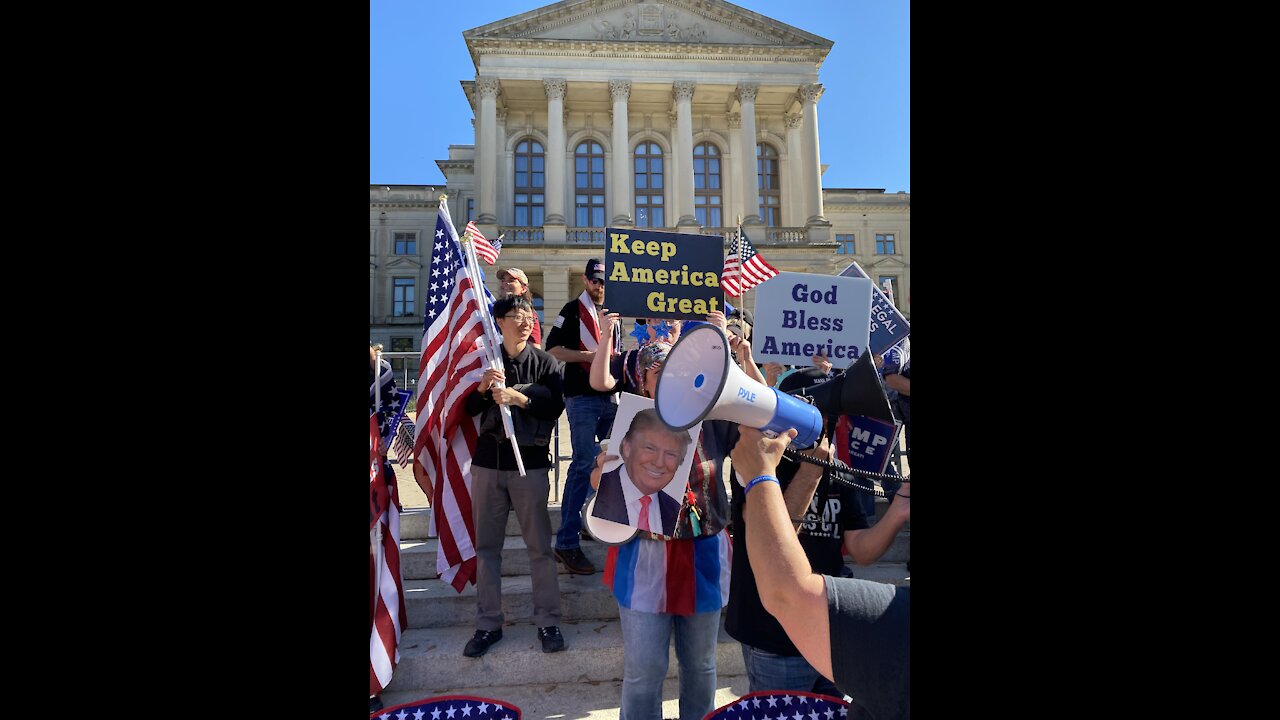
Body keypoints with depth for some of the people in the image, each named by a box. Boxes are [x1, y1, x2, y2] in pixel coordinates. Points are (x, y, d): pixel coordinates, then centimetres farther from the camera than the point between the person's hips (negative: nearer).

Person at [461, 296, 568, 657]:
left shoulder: (545, 362, 2)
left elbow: (555, 407, -9)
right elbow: (467, 408, 6)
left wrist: (519, 397, -20)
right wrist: (483, 387, -13)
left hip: (530, 463, -2)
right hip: (488, 463, 3)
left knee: (540, 546, 1)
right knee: (486, 546, 8)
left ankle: (548, 622, 14)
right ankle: (488, 624, 20)